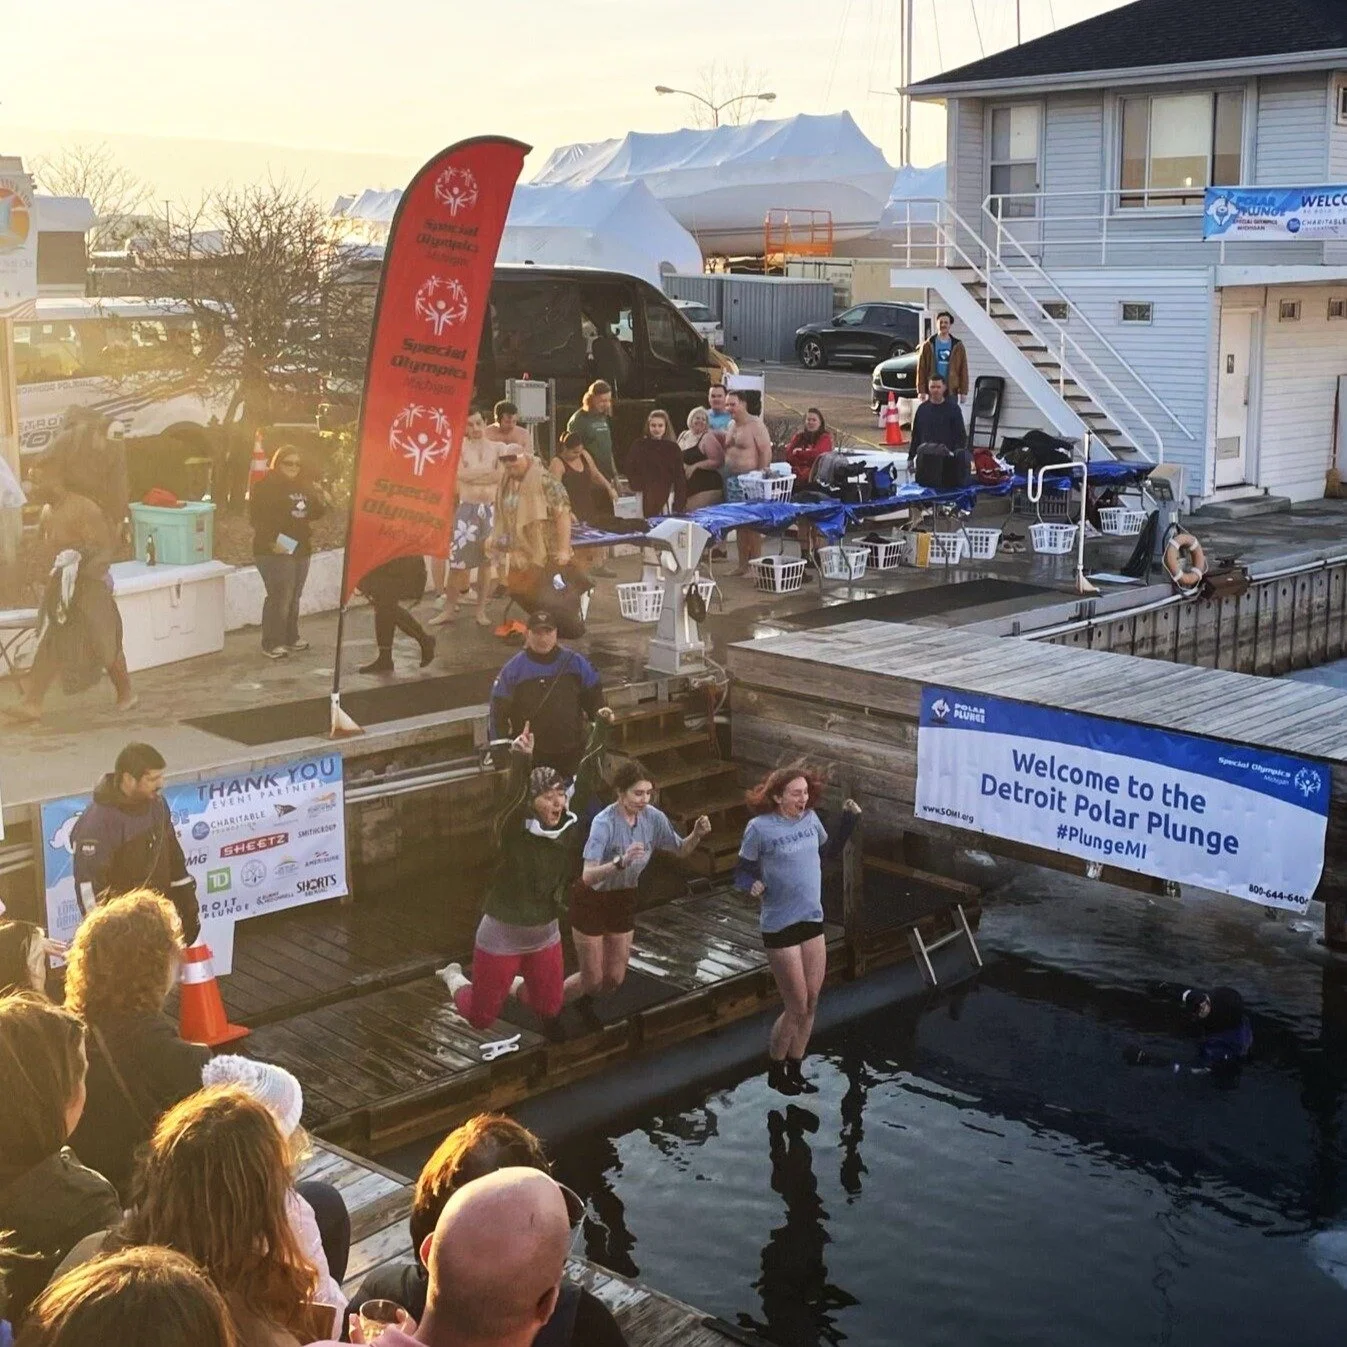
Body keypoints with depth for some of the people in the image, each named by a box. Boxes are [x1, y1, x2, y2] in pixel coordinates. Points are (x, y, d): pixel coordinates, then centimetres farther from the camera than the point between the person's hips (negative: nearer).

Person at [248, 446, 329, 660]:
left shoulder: (303, 486, 11)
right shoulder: (266, 486, -10)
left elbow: (312, 513, 20)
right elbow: (257, 518, -16)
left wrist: (323, 503, 0)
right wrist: (271, 542, -23)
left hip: (301, 549, 8)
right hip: (276, 551, -8)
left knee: (293, 597, 15)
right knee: (280, 597, -10)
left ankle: (291, 639, 27)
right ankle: (271, 644, -4)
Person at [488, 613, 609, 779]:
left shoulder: (575, 662, -2)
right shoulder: (513, 669, -7)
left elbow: (592, 693, 9)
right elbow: (499, 712, -4)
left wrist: (599, 711, -12)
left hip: (573, 753, 2)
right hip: (530, 756, -2)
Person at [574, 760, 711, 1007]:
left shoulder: (653, 817, -14)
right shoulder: (604, 822, -31)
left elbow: (681, 850, 3)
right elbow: (588, 876, -41)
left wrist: (696, 835, -18)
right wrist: (621, 861, -56)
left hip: (624, 901, 5)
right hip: (592, 902, -5)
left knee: (614, 980, 13)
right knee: (592, 980, 3)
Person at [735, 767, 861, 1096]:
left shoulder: (810, 819, 1)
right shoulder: (760, 827, -15)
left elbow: (828, 853, 18)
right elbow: (742, 872, -10)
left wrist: (849, 821, 7)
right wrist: (752, 885, -31)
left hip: (812, 921, 6)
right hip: (780, 927, -6)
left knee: (811, 1005, 12)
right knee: (796, 1007, 0)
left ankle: (795, 1071, 29)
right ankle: (775, 1071, 23)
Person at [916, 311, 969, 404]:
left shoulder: (957, 346, 7)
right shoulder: (928, 345, 4)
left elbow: (963, 369, 4)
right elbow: (921, 369, 1)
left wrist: (963, 391, -2)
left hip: (952, 392, 1)